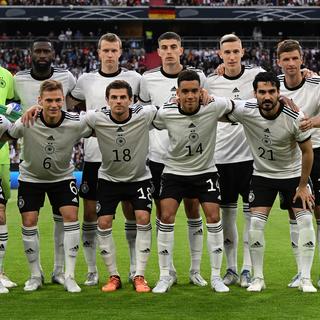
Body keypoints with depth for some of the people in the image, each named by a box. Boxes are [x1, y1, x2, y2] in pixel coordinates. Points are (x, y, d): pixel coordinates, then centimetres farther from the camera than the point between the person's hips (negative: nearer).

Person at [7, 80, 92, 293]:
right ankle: (35, 275, 14)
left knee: (71, 216, -15)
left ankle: (70, 276, -7)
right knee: (29, 222, -5)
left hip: (62, 177, 0)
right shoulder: (27, 123, -24)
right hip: (31, 177, 0)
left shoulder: (76, 123, -21)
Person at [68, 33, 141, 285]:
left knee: (131, 211, 3)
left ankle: (134, 268, 14)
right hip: (94, 155, 1)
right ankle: (92, 271, 9)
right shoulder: (86, 80, 6)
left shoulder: (133, 79, 3)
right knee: (90, 212, 0)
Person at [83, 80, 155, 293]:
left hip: (139, 178, -1)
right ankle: (113, 276, 8)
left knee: (143, 218, -15)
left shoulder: (144, 115, -21)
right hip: (109, 178, 1)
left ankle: (139, 276, -5)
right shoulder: (97, 119, -20)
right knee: (104, 223, -6)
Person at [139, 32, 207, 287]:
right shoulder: (148, 79, 0)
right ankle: (169, 270, 12)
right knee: (162, 213, 4)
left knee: (193, 210, 2)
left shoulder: (197, 76, -1)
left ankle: (196, 269, 10)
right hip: (158, 155, 1)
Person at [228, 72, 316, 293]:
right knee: (256, 223, -10)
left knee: (305, 221, -11)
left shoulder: (295, 118, -24)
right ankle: (258, 278, 4)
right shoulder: (244, 110, -22)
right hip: (262, 175, 1)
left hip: (293, 174, -1)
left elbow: (307, 152, -11)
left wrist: (303, 185, -7)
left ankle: (306, 279, -1)